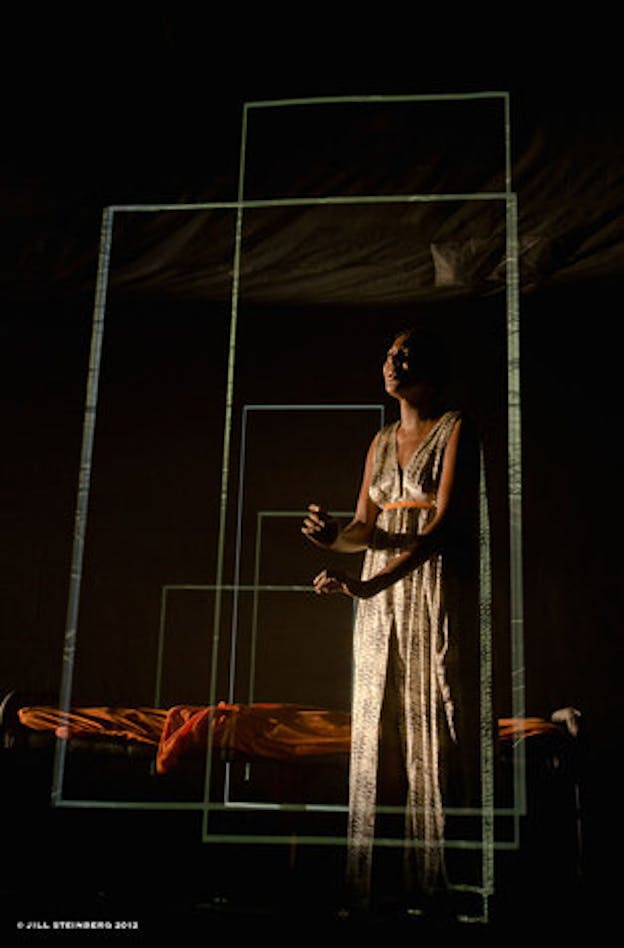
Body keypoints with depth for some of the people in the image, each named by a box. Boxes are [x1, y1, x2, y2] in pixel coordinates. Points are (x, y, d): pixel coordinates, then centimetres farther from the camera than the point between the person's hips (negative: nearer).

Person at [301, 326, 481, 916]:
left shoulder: (455, 429, -4)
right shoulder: (381, 441, 16)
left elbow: (445, 522, -16)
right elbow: (365, 526, 10)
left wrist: (374, 582, -26)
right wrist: (333, 538, -15)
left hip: (433, 586, -6)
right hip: (379, 592, 6)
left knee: (433, 729, -5)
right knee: (377, 728, 6)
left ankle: (434, 884, 4)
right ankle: (373, 885, 14)